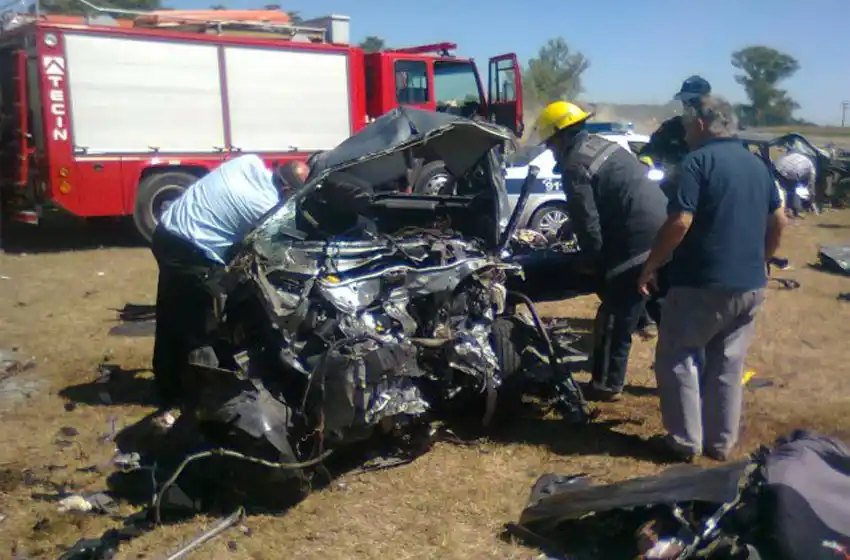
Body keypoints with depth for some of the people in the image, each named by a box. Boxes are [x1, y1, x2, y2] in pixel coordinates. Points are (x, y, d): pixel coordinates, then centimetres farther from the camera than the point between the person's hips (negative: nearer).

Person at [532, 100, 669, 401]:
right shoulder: (604, 144, 18)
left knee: (616, 319, 3)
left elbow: (587, 221, -13)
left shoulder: (575, 167, -9)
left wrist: (591, 259, 1)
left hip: (638, 245, -9)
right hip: (665, 233, 9)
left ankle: (607, 384, 13)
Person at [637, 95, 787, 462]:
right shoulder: (757, 164, 12)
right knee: (728, 365, 15)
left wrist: (650, 267, -12)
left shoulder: (698, 161, -12)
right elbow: (779, 221, 18)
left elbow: (680, 223, -20)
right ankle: (721, 441, 22)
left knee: (677, 359, 6)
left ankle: (685, 440, 8)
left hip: (702, 283, -7)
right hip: (750, 284, 7)